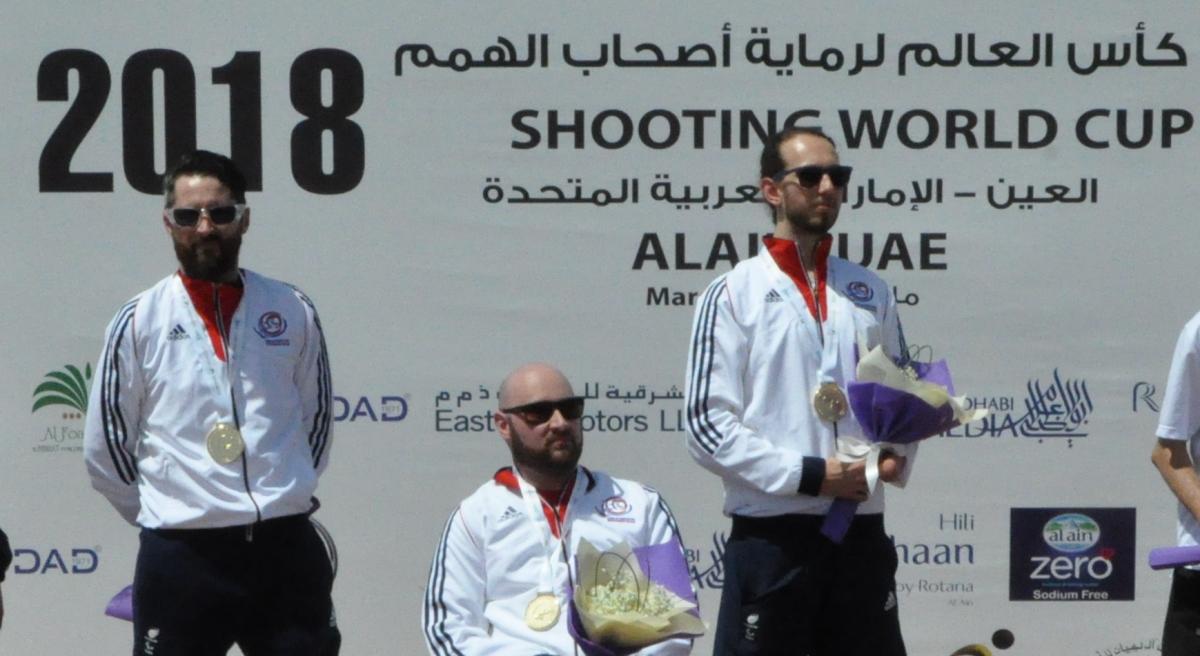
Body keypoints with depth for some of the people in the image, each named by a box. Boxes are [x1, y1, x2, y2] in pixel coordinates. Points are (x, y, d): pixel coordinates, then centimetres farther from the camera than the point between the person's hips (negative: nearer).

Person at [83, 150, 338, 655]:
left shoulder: (293, 312, 6)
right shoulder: (138, 323, 0)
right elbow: (105, 448, 6)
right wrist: (166, 514, 9)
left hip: (287, 550, 2)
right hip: (180, 559, -2)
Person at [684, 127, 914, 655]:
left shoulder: (871, 293, 14)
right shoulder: (734, 294, -2)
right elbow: (707, 424, -8)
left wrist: (897, 456, 0)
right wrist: (807, 474, -15)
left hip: (861, 530, 5)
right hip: (771, 535, -5)